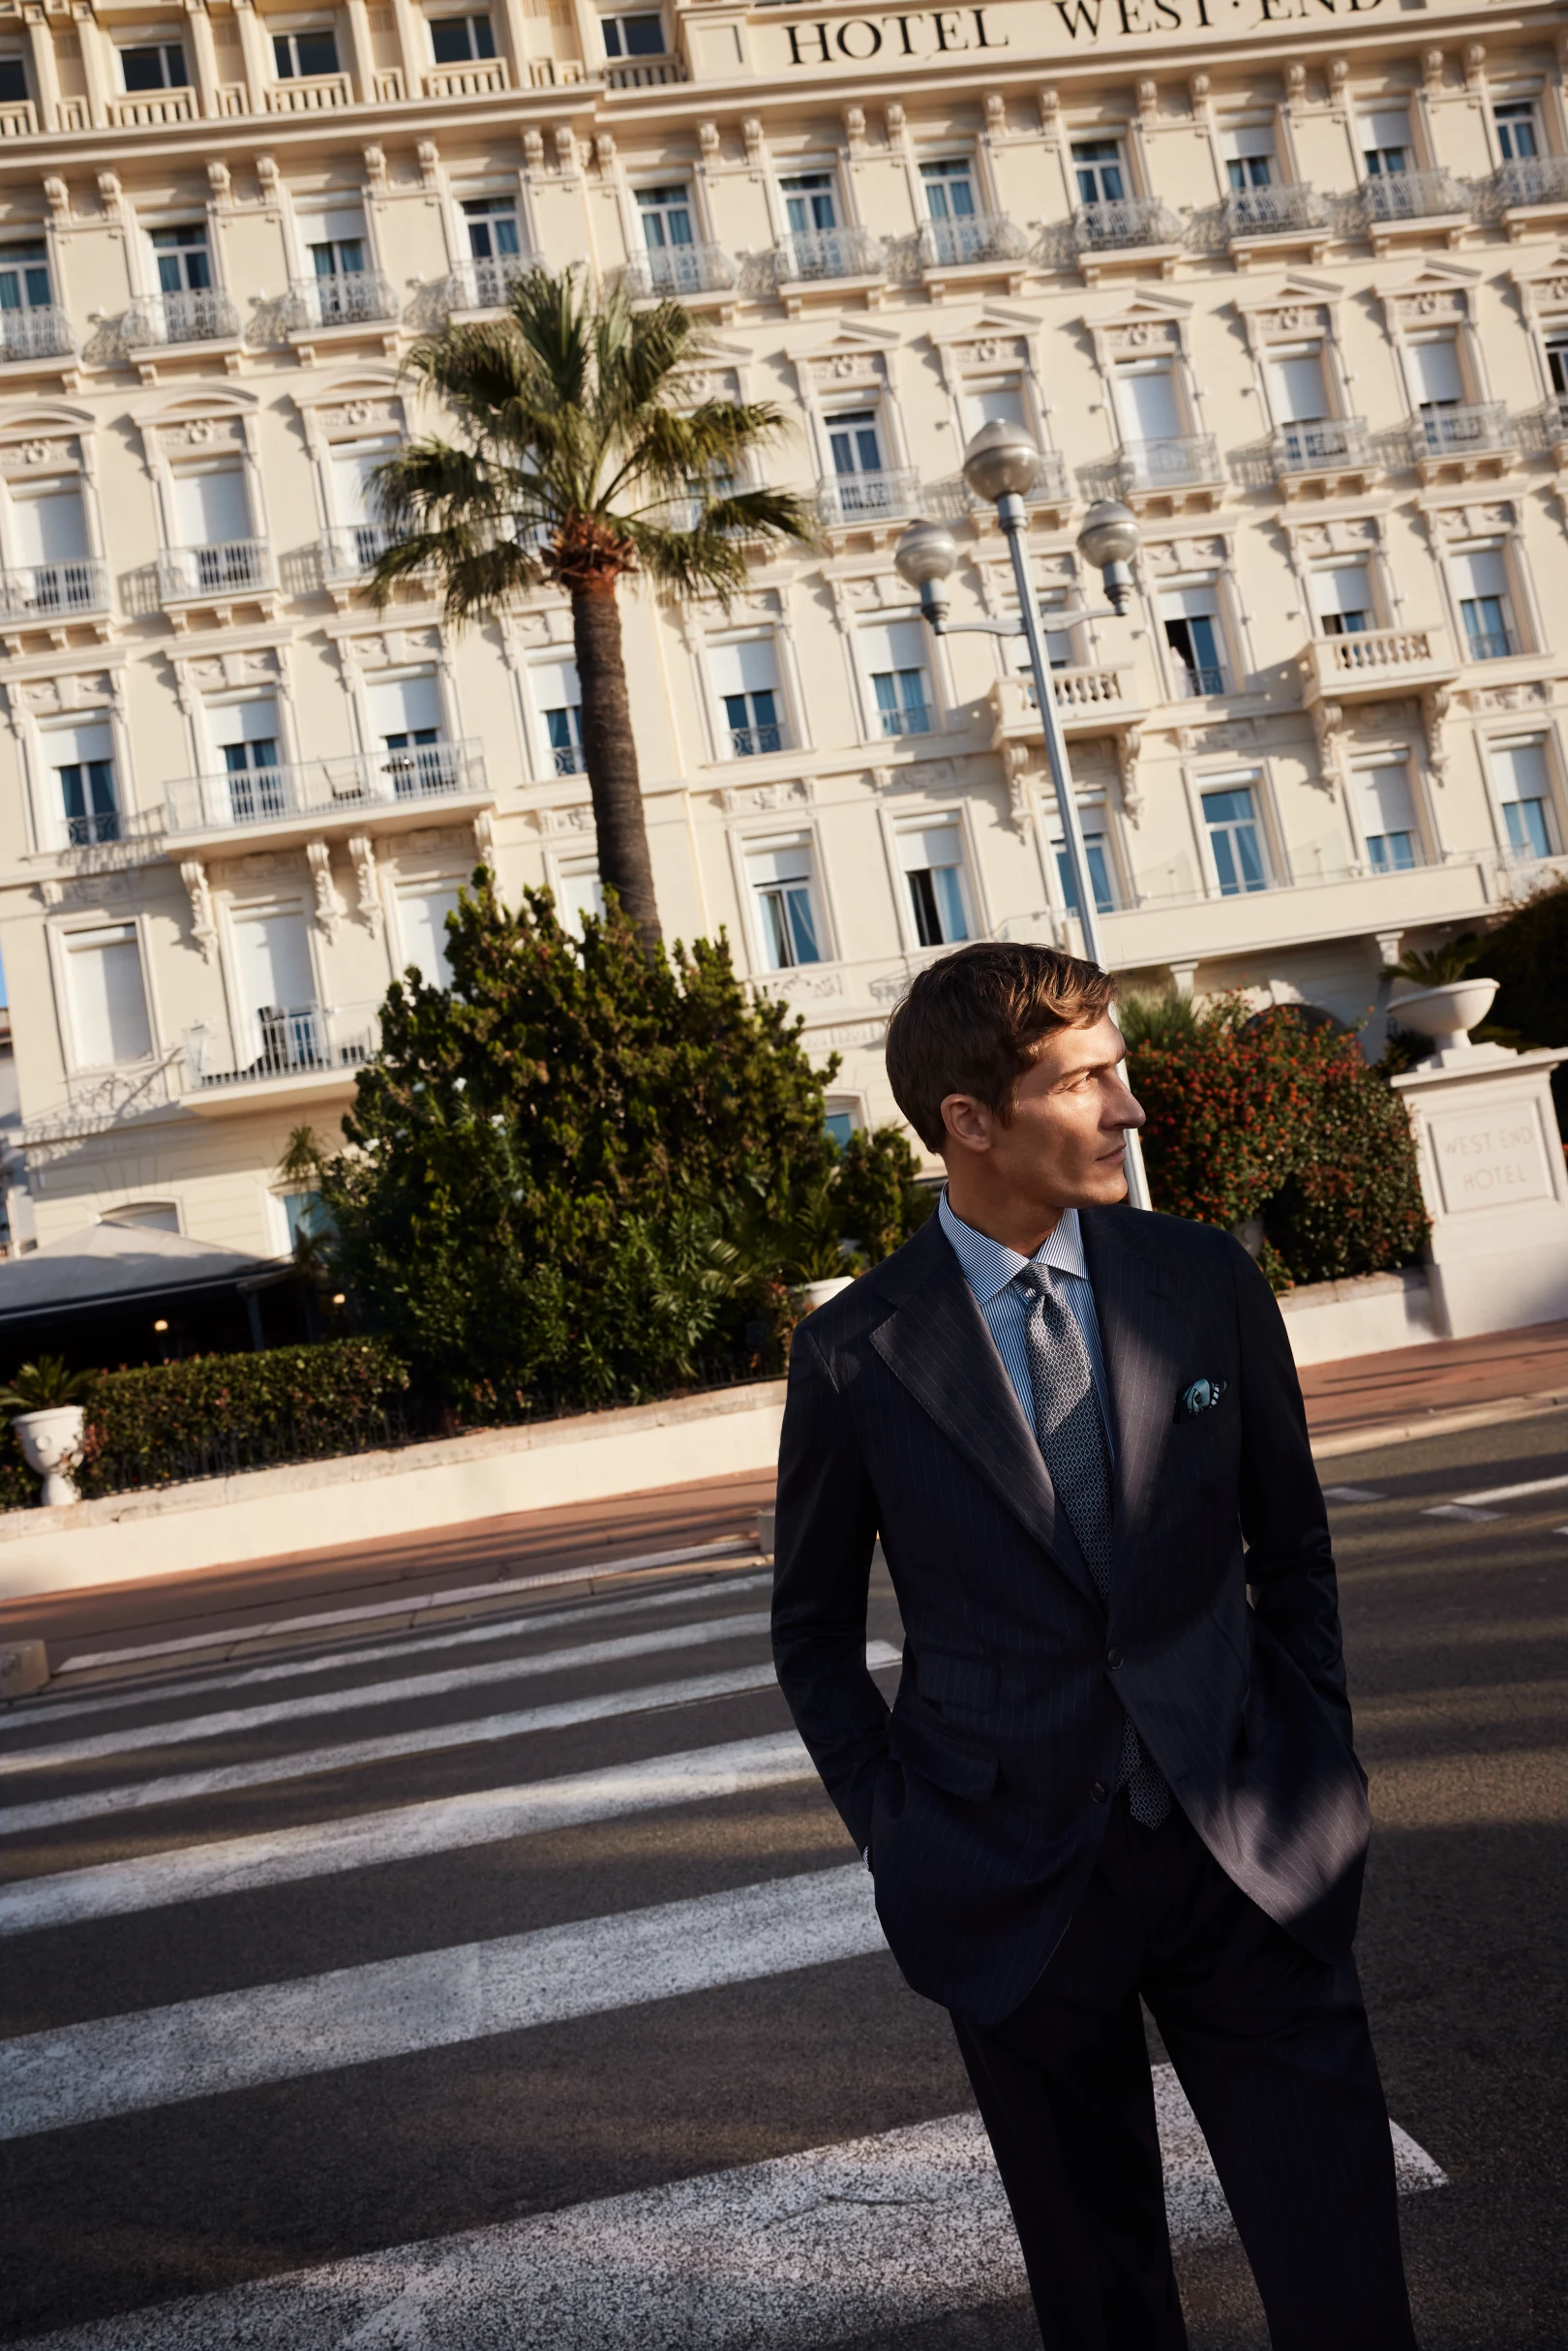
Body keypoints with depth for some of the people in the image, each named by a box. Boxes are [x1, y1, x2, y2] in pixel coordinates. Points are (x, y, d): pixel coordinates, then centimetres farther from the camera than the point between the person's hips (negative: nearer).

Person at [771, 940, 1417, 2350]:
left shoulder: (1208, 1280, -1)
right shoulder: (858, 1352, -8)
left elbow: (1290, 1548, 8)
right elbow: (814, 1630, 4)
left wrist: (1317, 1765, 3)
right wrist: (894, 1836, -1)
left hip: (1249, 1853, 1)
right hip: (1017, 1886, -1)